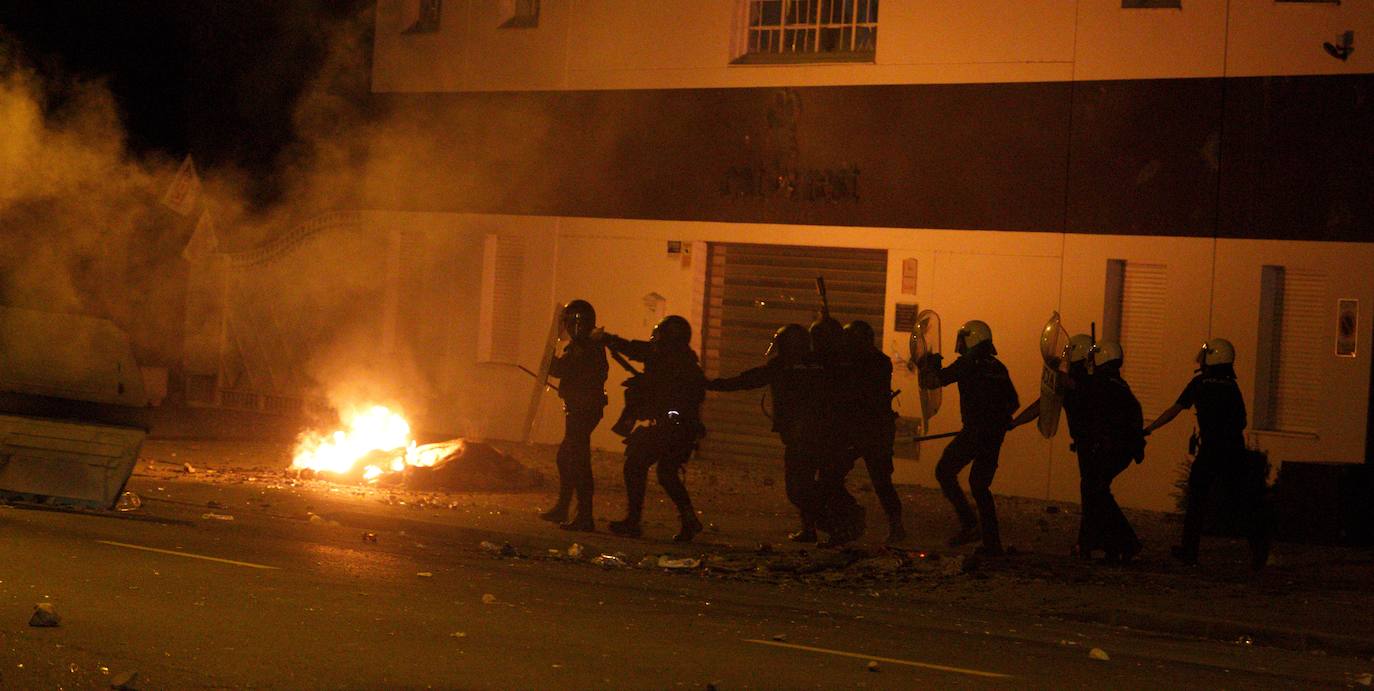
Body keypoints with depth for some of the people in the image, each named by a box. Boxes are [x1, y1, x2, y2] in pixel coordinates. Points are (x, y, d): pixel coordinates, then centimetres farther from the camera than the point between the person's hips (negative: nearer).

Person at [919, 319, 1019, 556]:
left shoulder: (967, 364, -7)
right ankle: (992, 543, 10)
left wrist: (928, 365, 12)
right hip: (996, 434, 7)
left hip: (974, 431, -7)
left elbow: (931, 381, -8)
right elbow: (1013, 402, 19)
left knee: (945, 471, 5)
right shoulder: (998, 367, 13)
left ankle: (969, 523, -8)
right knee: (980, 485, 15)